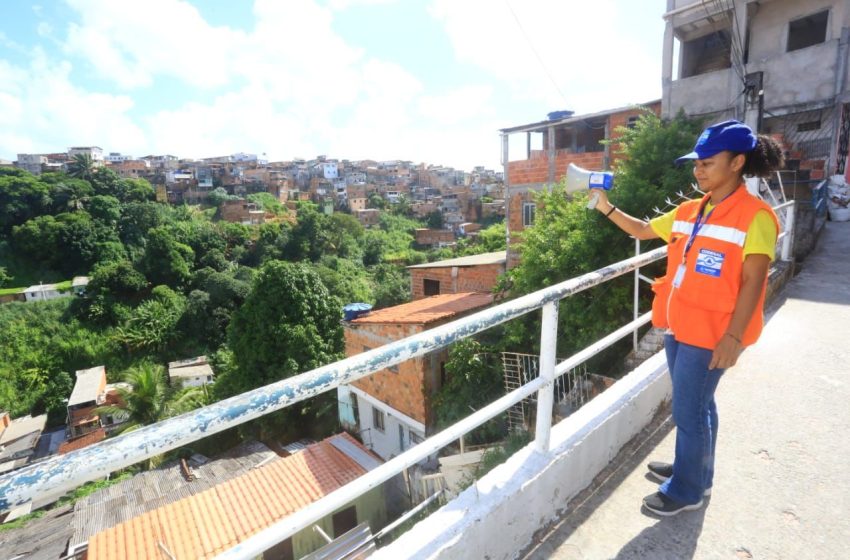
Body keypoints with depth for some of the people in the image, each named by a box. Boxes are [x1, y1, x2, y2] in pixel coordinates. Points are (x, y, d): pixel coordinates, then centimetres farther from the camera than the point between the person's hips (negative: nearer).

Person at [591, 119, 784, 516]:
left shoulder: (754, 216, -13)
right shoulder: (688, 212, 7)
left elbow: (752, 282, -16)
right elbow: (642, 230, 17)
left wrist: (733, 337, -20)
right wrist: (606, 208, 4)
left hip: (711, 333, -7)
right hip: (678, 326, 7)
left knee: (688, 411, 3)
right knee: (696, 405, 21)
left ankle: (686, 491, 23)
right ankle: (693, 471, 40)